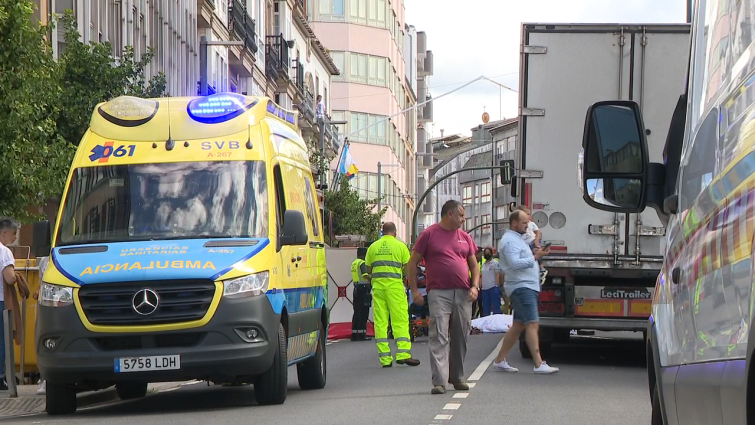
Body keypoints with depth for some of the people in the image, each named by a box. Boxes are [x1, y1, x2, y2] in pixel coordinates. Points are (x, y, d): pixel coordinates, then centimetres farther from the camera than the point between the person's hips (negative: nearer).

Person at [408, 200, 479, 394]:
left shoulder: (465, 237, 15)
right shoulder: (429, 234, 1)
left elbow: (474, 264, 19)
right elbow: (413, 262, 2)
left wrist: (475, 286, 2)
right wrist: (414, 289, -6)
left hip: (463, 294, 5)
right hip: (439, 293, -5)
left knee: (461, 338, 9)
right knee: (439, 337, -12)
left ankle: (457, 377, 23)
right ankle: (439, 382, -17)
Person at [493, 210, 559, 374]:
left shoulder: (517, 239, 21)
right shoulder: (510, 240, -12)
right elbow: (514, 263, -23)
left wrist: (535, 255, 11)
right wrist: (535, 257, -21)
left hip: (527, 287, 11)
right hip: (521, 287, -11)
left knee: (518, 325, 12)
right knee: (532, 324, -15)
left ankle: (499, 360, 16)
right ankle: (539, 364, -20)